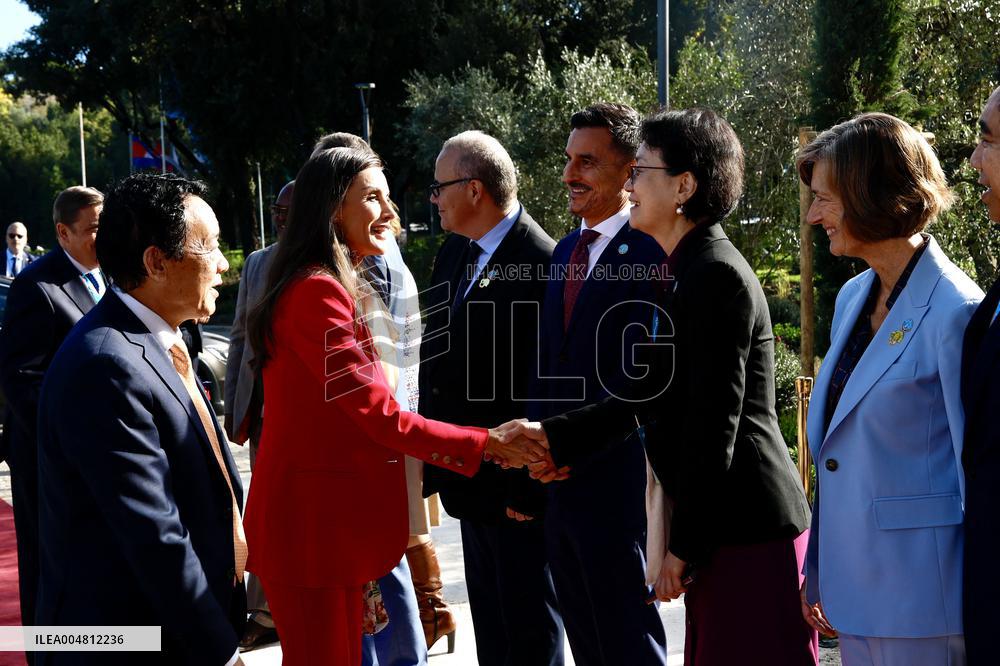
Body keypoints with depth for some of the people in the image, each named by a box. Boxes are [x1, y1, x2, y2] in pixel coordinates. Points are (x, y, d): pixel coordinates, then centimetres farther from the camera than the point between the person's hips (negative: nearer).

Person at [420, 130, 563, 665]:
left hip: (518, 489, -8)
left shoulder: (542, 265, -18)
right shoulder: (453, 254, 9)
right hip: (470, 481, 8)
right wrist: (432, 463, 12)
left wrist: (530, 489, -18)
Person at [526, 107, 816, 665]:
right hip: (718, 524, 9)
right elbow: (649, 391, 17)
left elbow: (713, 424, -19)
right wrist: (559, 437, 16)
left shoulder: (716, 275, -17)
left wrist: (683, 545, -15)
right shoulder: (682, 272, 13)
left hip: (748, 528, -9)